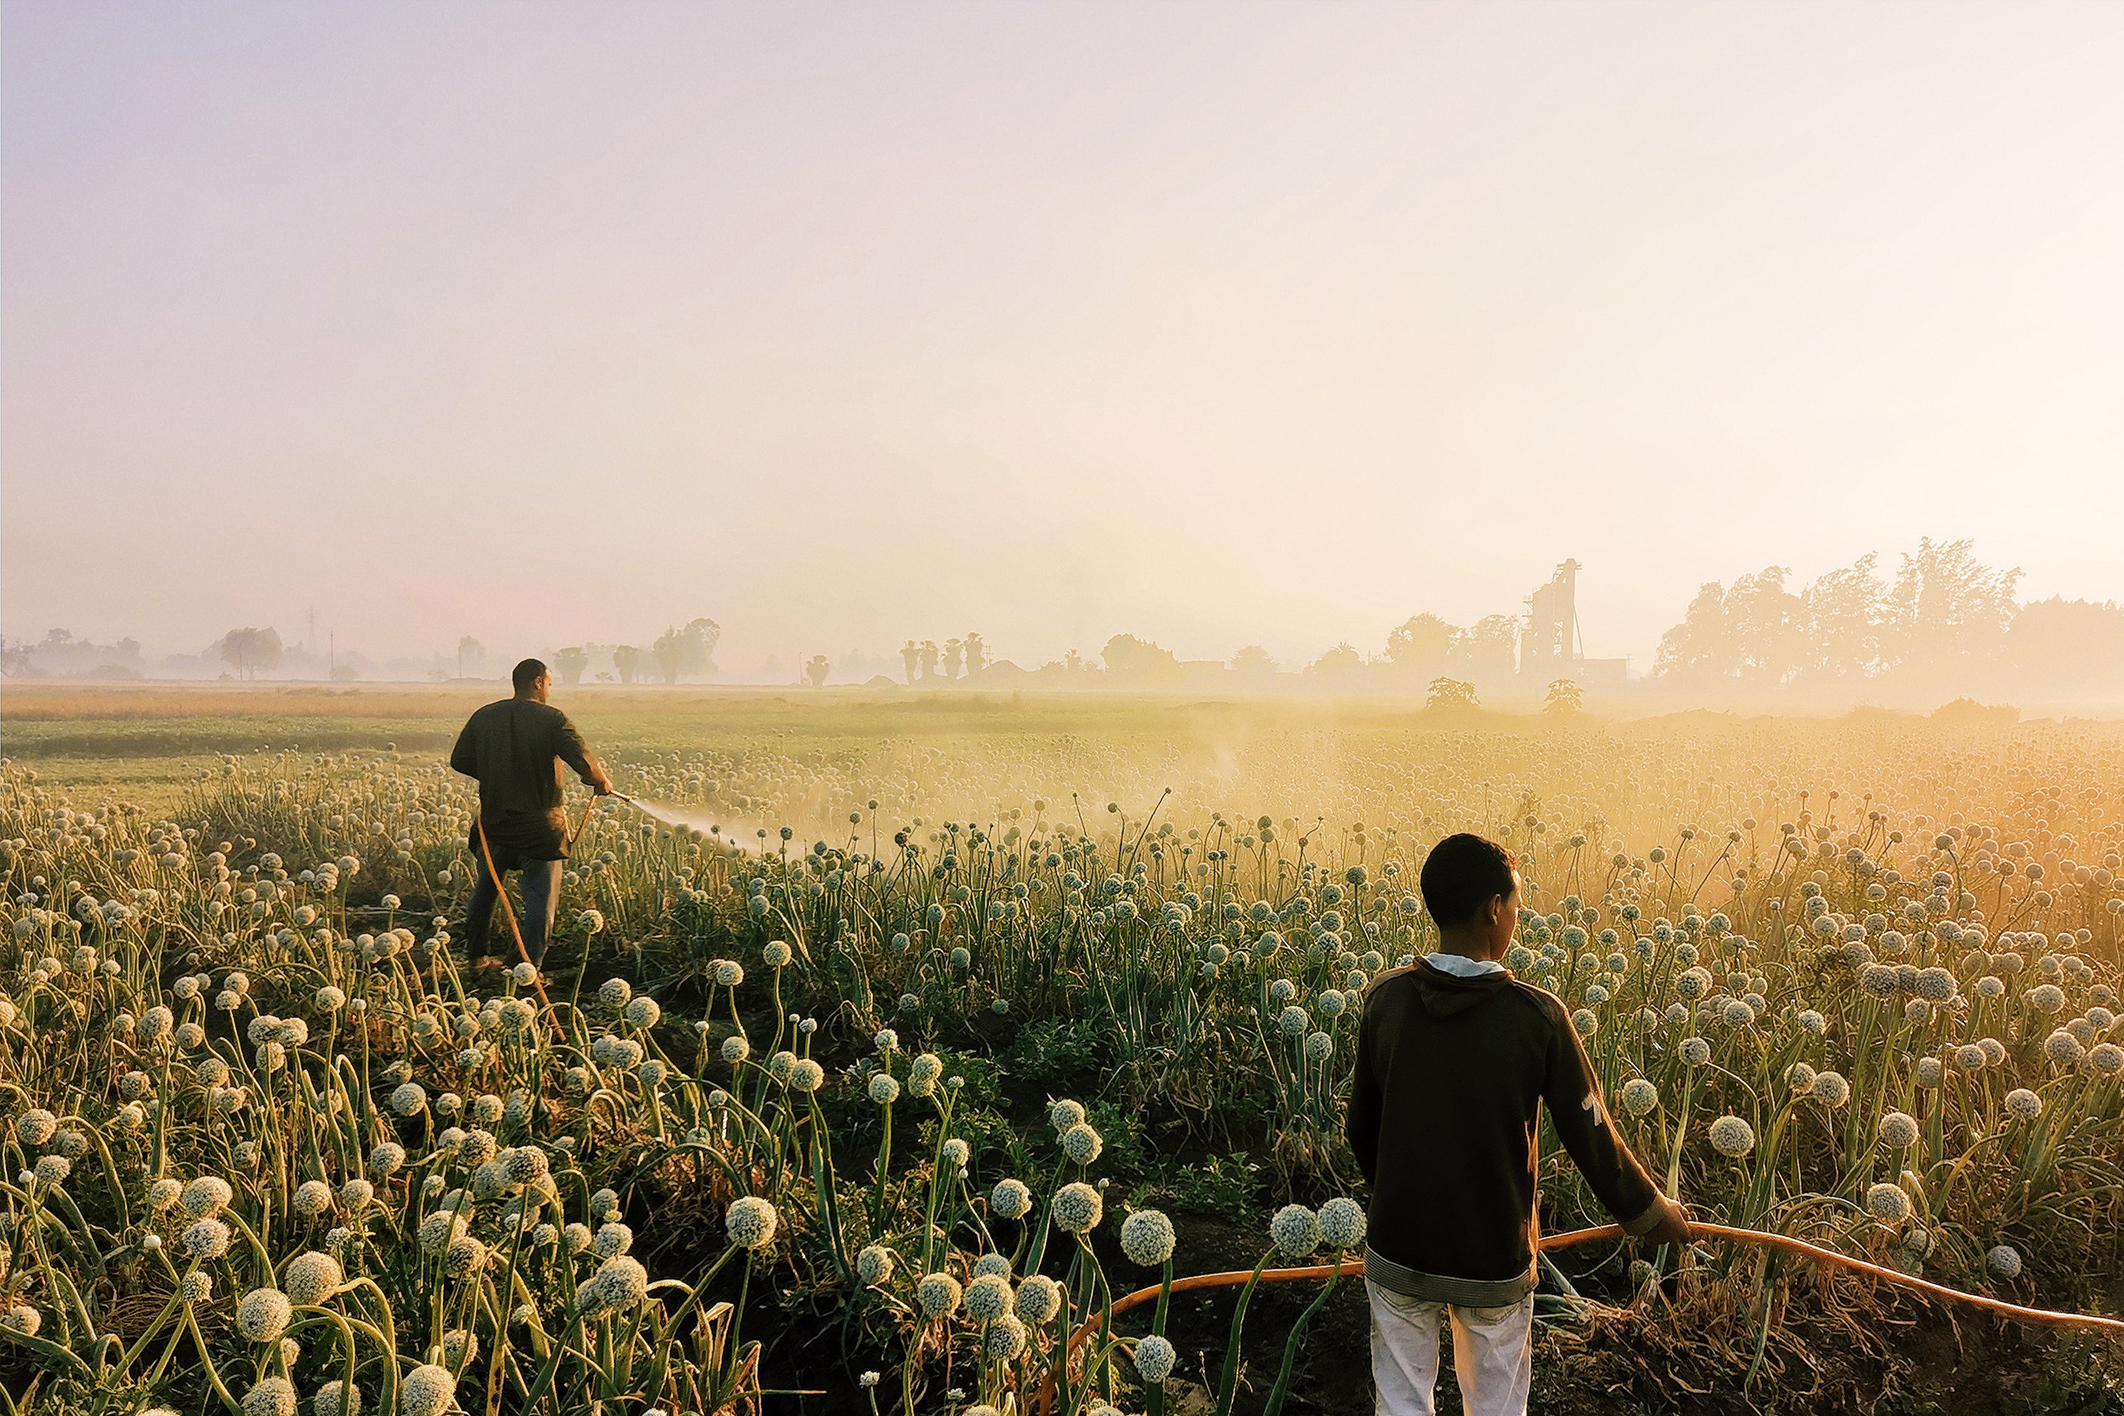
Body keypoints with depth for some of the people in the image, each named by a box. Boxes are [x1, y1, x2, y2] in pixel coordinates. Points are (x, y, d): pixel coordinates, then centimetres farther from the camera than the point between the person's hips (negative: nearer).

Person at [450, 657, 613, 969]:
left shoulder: (483, 717, 3)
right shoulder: (552, 719, -12)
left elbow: (459, 761, 8)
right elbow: (585, 762, -18)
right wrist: (602, 782, 2)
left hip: (494, 819, 5)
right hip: (538, 825, -5)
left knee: (486, 888, 21)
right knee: (541, 896, 3)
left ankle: (476, 955, 30)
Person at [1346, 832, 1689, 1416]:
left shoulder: (1386, 999, -10)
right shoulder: (1537, 1016, -18)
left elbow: (1362, 1127, 2)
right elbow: (1590, 1136, -9)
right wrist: (1651, 1214, 10)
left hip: (1398, 1253, 2)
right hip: (1494, 1260, -2)